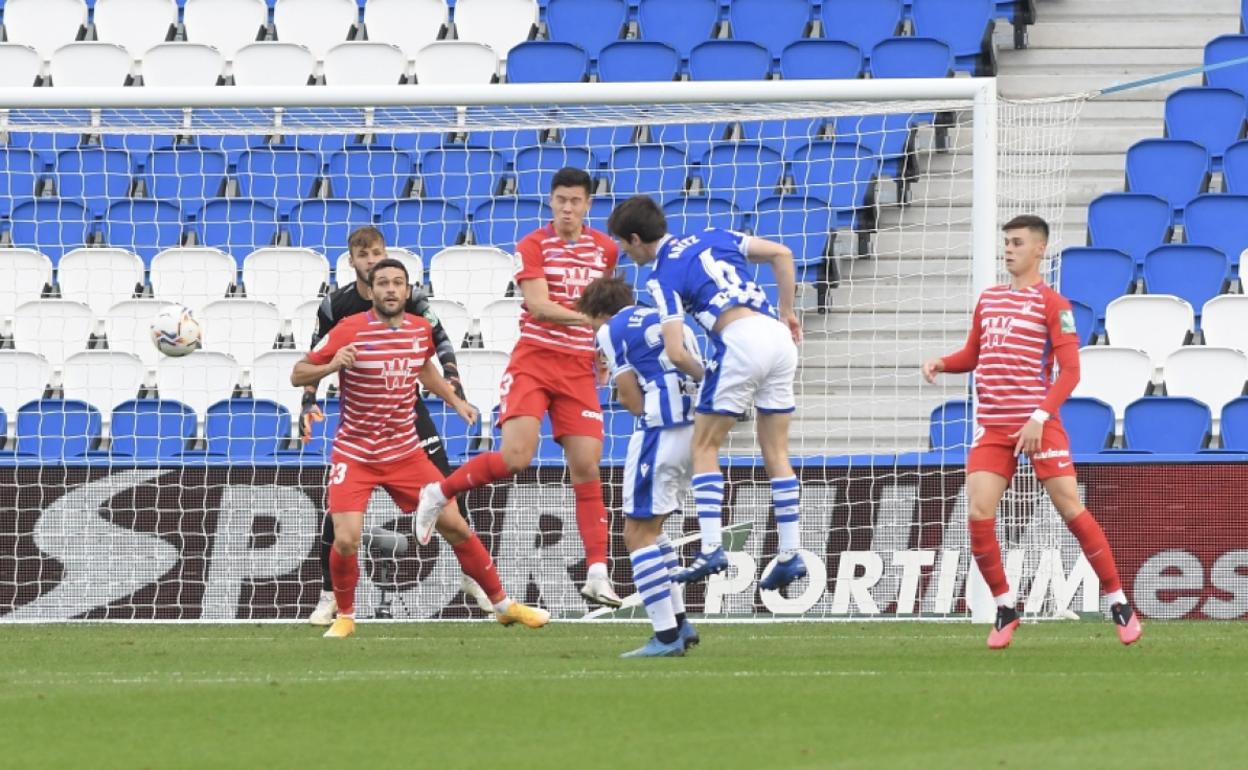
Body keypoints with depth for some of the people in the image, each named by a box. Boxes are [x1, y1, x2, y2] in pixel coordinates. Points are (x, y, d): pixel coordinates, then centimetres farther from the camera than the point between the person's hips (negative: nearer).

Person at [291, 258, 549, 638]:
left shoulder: (420, 329, 0)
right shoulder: (350, 331, -15)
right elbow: (298, 375, -12)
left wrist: (454, 400, 12)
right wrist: (332, 365, -30)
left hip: (405, 451, 4)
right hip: (355, 455, -4)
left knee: (455, 525, 3)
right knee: (346, 539, -17)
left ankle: (503, 605, 19)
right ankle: (344, 616, 10)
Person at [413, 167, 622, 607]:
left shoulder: (604, 249, 9)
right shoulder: (533, 246, -5)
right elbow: (539, 306, -17)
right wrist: (586, 319, -30)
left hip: (579, 370, 4)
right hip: (533, 361, -4)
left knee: (586, 466, -4)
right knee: (516, 458, -18)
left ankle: (597, 574, -5)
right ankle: (438, 495, 7)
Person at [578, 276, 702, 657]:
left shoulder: (610, 330, 1)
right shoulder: (661, 318, 23)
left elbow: (632, 399, -4)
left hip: (660, 433, -8)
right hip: (694, 430, 8)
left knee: (638, 533, -2)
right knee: (651, 529, 21)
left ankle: (666, 635, -8)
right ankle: (679, 622, 19)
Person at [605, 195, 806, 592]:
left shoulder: (663, 276, 4)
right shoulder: (713, 238, 21)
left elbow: (675, 352, -6)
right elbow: (782, 254, 14)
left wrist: (705, 377, 12)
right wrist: (787, 312, 20)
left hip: (741, 339, -6)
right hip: (778, 336, 6)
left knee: (704, 445, 7)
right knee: (775, 452, 12)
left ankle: (712, 548, -4)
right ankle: (790, 554, 9)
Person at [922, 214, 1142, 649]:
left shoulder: (1052, 304, -3)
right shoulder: (988, 300, 15)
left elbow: (1070, 371, -8)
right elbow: (972, 356, 24)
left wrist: (1040, 417, -18)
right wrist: (940, 364, 2)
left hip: (1038, 425, -5)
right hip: (991, 426, 5)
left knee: (1070, 509, -7)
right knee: (978, 515, -8)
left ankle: (1117, 601, 5)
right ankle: (1004, 609, 7)